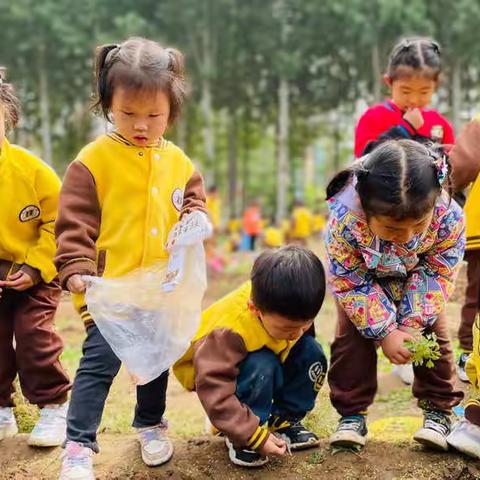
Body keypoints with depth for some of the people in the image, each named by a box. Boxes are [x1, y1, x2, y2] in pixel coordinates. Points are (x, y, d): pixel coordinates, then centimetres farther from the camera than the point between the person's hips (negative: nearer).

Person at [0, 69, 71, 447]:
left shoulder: (32, 169, -15)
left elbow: (58, 223, -9)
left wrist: (35, 267, -16)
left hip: (35, 272, -3)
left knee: (35, 337, -5)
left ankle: (54, 407, 10)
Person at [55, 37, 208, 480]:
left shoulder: (179, 163, 5)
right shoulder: (92, 161, -10)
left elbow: (195, 204, 14)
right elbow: (74, 223, -11)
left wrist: (194, 220, -9)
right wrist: (77, 270, -23)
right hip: (108, 290, -5)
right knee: (99, 362, -8)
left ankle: (150, 425, 40)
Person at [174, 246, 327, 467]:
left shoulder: (288, 309, -26)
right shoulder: (230, 330, -43)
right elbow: (214, 390, -39)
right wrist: (255, 436, -38)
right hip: (213, 368, -6)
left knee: (312, 352, -16)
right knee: (261, 367, -36)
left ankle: (285, 421, 2)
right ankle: (239, 439, -15)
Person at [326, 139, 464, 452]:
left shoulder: (449, 217, -39)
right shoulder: (344, 220, -43)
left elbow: (439, 274, -21)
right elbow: (350, 283, -28)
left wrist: (414, 322, -27)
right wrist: (384, 332, -29)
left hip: (418, 280, 1)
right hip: (366, 281, -1)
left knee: (434, 335, -3)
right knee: (352, 337, -9)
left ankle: (439, 409, 14)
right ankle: (352, 413, 5)